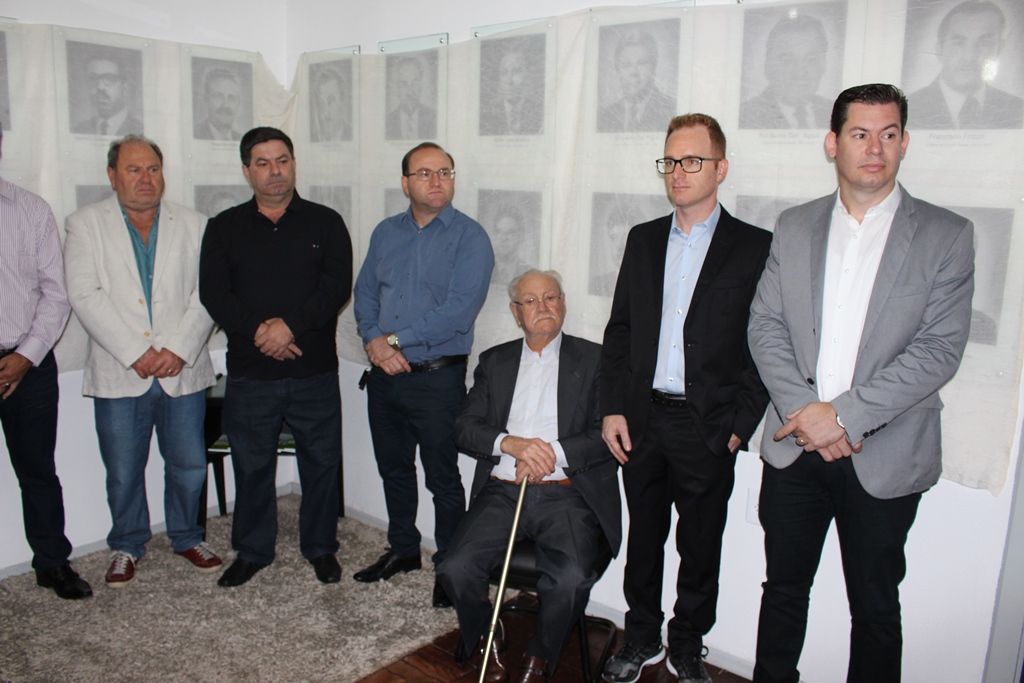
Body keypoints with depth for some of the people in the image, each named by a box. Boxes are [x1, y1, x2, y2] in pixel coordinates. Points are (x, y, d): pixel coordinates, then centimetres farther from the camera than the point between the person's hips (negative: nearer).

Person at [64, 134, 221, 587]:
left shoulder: (193, 226, 7)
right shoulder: (85, 225, 4)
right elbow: (85, 296, -6)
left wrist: (179, 349, -13)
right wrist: (136, 353, -14)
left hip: (182, 372, 1)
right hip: (118, 375, -1)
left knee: (190, 466, 9)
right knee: (123, 472, 9)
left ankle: (187, 538, 31)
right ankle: (126, 546, 31)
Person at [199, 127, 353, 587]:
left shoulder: (325, 223, 5)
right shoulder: (224, 227, 9)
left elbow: (337, 286, -7)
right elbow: (213, 293, -1)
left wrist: (290, 324, -18)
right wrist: (256, 330, -15)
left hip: (315, 372, -1)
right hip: (249, 373, 1)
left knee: (321, 462, 7)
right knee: (251, 466, 10)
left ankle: (320, 548, 25)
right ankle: (252, 551, 29)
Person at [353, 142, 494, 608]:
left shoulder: (469, 237, -9)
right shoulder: (386, 233, 10)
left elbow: (458, 311, -19)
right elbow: (364, 293, 10)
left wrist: (394, 339, -14)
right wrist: (373, 340, -10)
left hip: (438, 378, -6)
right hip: (384, 375, 6)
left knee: (442, 478, 5)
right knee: (393, 468, 19)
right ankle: (402, 549, 38)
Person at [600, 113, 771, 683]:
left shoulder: (756, 247, -4)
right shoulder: (643, 239, 9)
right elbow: (619, 330, 9)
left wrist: (741, 424, -10)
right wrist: (613, 408, 2)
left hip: (708, 428, -3)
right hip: (642, 422, 4)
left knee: (700, 546, 12)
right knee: (644, 537, 16)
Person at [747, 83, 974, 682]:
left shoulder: (947, 235, -3)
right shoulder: (795, 226, 6)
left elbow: (939, 350, -11)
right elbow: (766, 326, 1)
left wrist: (844, 414, -17)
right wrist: (806, 412, -11)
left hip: (884, 458, -2)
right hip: (795, 447, 3)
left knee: (875, 606, 13)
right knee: (784, 588, 16)